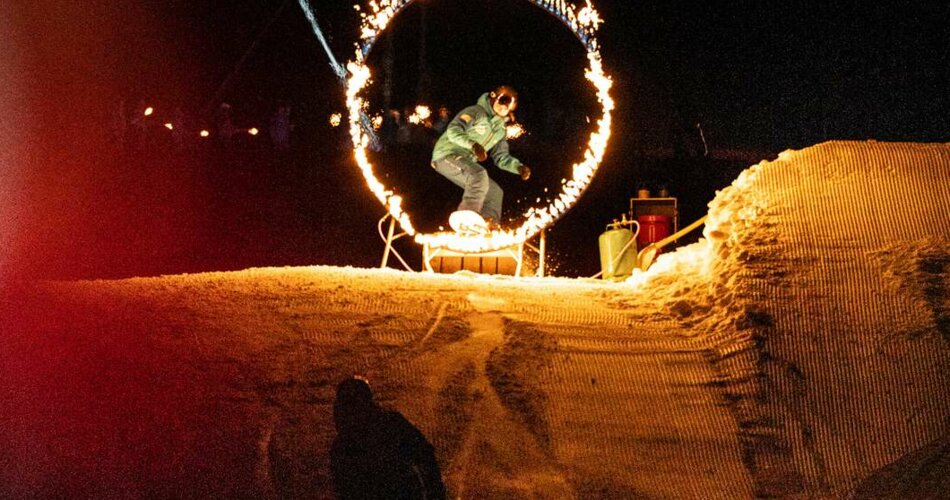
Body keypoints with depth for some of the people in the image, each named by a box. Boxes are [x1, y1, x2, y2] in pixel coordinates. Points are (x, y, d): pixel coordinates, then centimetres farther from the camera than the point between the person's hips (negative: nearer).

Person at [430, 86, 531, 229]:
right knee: (479, 175, -33)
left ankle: (489, 226, -14)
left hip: (466, 161, 9)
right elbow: (453, 129, -22)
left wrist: (519, 167, -4)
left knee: (494, 191, 3)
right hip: (447, 154, -9)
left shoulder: (501, 129, 15)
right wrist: (473, 144, -38)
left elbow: (501, 157, 15)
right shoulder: (477, 112, -9)